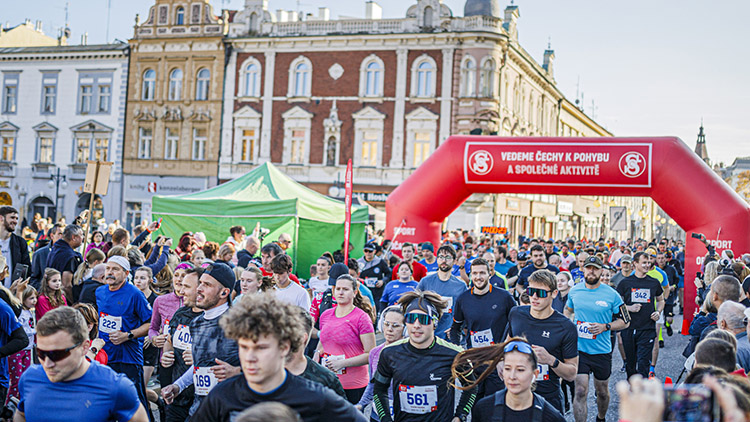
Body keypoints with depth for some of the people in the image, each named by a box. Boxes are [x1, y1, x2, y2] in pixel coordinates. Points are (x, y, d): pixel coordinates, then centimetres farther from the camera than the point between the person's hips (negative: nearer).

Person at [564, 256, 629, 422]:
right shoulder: (574, 291, 0)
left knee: (602, 391, 18)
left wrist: (605, 327, -16)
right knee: (580, 392, -10)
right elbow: (568, 310, 21)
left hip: (602, 351, 0)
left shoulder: (612, 295, -7)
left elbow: (625, 321, 0)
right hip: (579, 350, 0)